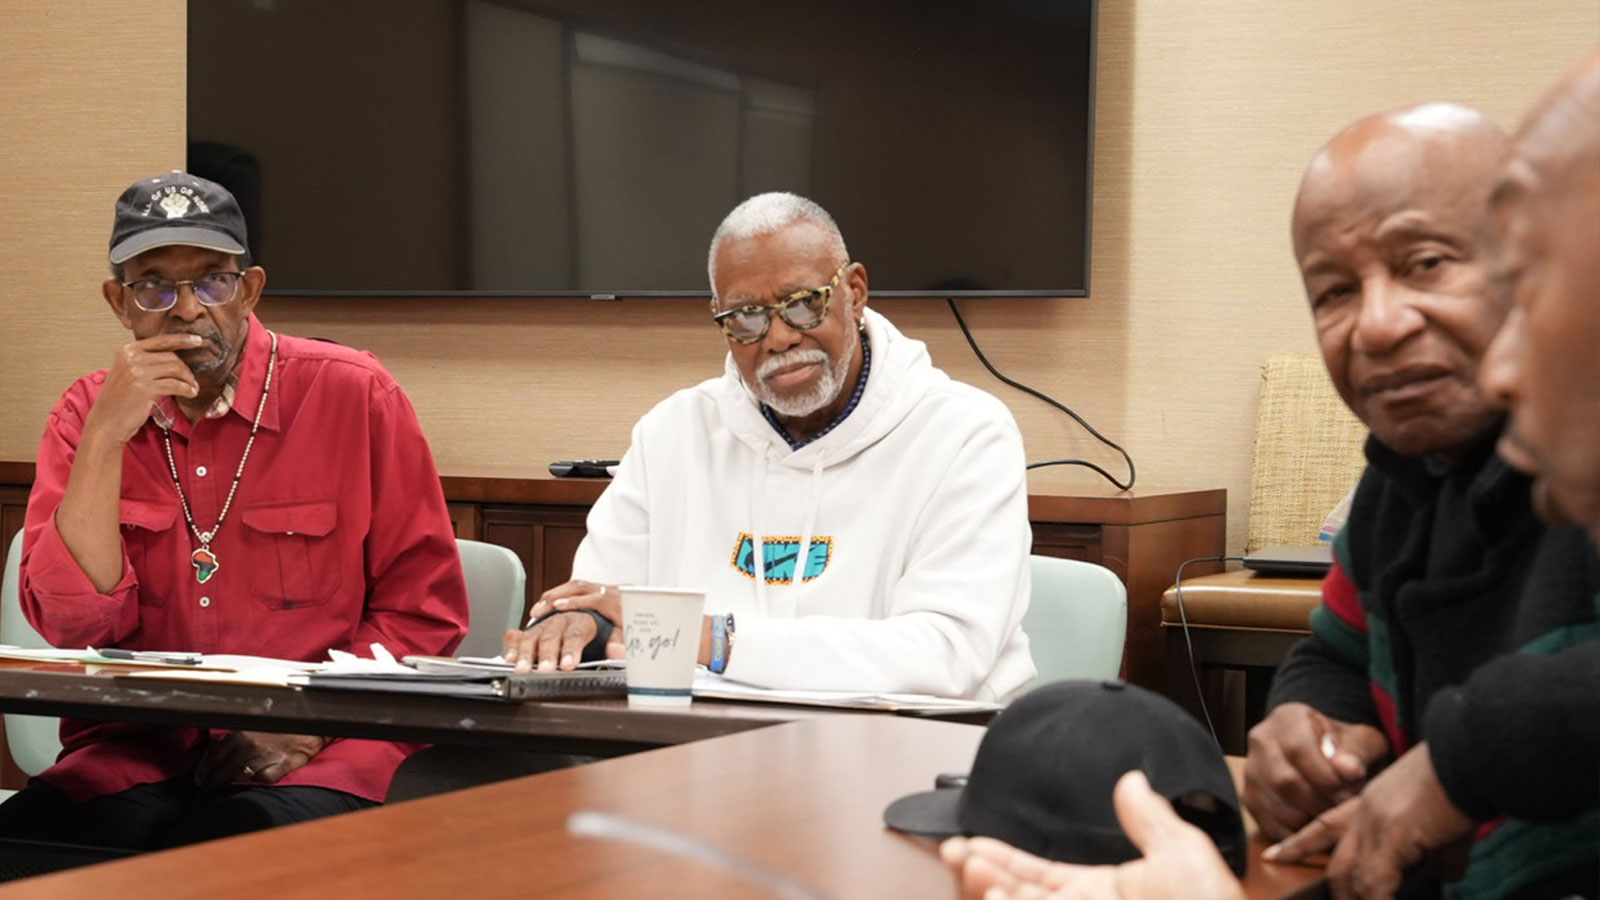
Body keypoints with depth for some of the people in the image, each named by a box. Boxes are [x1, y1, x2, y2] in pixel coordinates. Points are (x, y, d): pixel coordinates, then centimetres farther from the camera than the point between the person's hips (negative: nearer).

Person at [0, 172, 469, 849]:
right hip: (138, 753, 4)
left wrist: (308, 723, -14)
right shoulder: (86, 415, 7)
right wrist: (106, 438, -13)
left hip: (320, 756, -3)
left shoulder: (353, 394, -1)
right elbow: (72, 623, -5)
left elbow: (423, 610, 0)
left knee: (254, 841, -36)